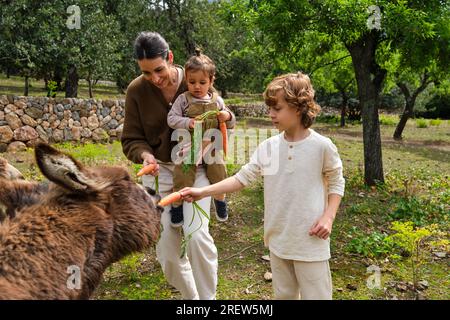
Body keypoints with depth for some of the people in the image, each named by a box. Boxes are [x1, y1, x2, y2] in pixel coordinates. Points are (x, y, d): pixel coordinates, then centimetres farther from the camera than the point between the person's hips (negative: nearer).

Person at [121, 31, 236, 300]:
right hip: (159, 170, 2)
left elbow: (226, 120, 3)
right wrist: (145, 155, -24)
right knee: (168, 250, 3)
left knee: (196, 234, -21)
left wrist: (225, 116, -21)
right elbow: (131, 140, -2)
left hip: (195, 167, -1)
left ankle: (208, 296, 2)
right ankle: (191, 295, 29)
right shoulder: (137, 91, -8)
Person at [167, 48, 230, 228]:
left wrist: (227, 116, -7)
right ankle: (176, 206, 22)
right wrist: (187, 122, -23)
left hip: (212, 147, 3)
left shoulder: (217, 101, 5)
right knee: (182, 179, -2)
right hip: (188, 148, -2)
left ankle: (220, 202, 38)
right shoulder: (183, 99, -4)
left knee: (219, 177, 10)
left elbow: (227, 121, 16)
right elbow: (171, 118, -8)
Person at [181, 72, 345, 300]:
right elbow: (242, 178, 0)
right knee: (283, 294, 21)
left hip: (310, 240, -4)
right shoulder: (267, 147, -2)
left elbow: (336, 183, 0)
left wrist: (328, 217, -13)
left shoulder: (322, 146, -11)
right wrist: (202, 191, -8)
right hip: (278, 237, 4)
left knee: (315, 295, 7)